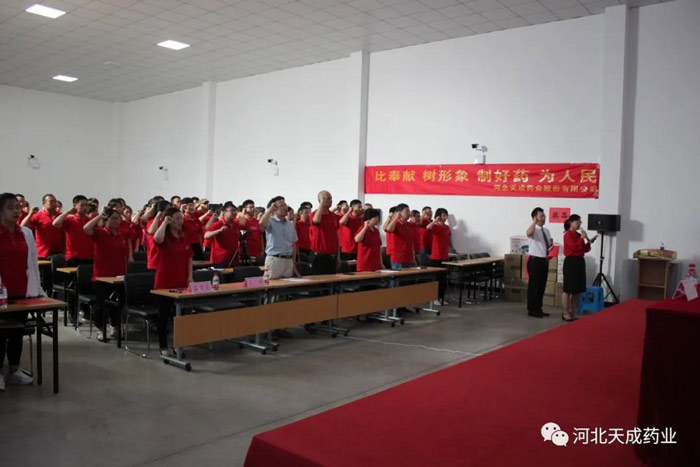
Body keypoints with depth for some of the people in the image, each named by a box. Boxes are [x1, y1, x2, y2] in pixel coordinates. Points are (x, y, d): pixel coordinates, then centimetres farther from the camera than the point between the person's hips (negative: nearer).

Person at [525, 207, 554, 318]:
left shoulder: (546, 230, 13)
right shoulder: (533, 230, -11)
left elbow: (550, 244, 25)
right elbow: (528, 233, -38)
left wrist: (551, 245, 4)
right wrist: (534, 222, -33)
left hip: (544, 261, 8)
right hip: (535, 260, -8)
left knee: (542, 285, 13)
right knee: (533, 285, -1)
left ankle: (538, 309, 24)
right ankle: (532, 310, 7)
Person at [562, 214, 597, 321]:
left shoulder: (578, 235, 15)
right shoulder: (568, 234, -9)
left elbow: (585, 249, 18)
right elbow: (574, 247, -19)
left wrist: (589, 242, 3)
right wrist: (582, 238, -15)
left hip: (580, 262, 9)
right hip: (571, 262, -9)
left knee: (577, 290, 10)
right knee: (568, 290, -4)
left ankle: (573, 313, 16)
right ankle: (565, 313, 2)